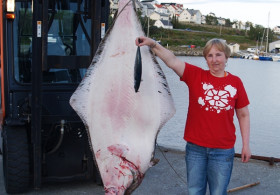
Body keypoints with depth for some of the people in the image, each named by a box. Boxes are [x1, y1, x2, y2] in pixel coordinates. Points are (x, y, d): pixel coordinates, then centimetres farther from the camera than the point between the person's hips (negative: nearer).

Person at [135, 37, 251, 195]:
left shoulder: (235, 82, -1)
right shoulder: (196, 75, -3)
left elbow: (243, 115, 6)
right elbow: (172, 61, -17)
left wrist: (246, 145, 5)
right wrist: (153, 44, -32)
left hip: (223, 151, 0)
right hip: (195, 147, 0)